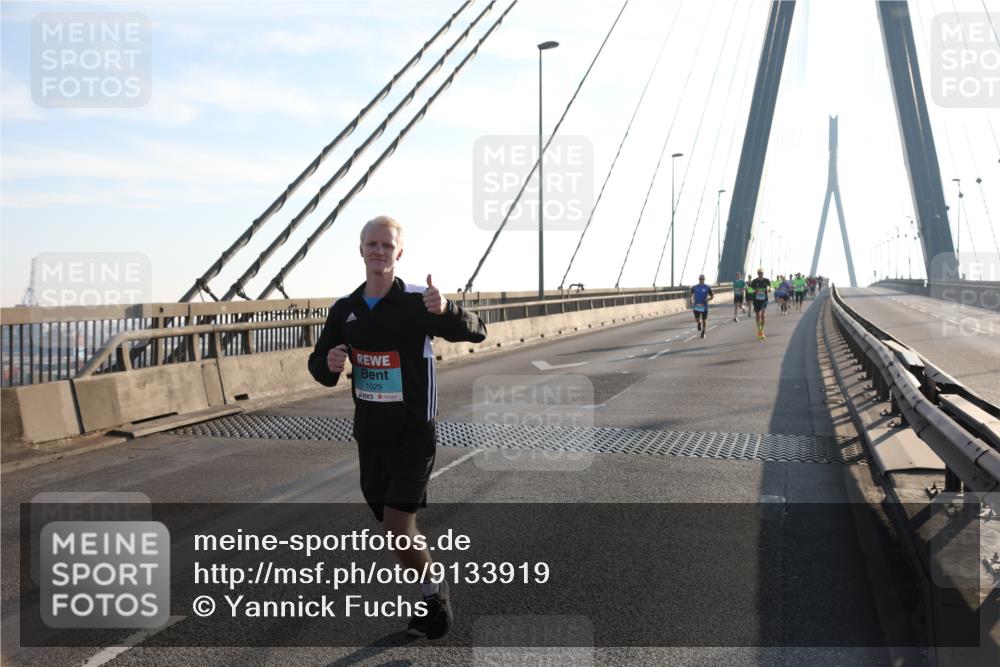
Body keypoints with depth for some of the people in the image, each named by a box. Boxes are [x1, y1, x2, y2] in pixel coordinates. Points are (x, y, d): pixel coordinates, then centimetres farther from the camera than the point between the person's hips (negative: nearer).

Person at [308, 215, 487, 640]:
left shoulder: (417, 302, -13)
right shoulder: (344, 309, 2)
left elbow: (476, 332, -22)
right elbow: (318, 363, 10)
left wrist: (445, 311, -43)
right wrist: (329, 365, -15)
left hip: (413, 433, -6)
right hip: (369, 432, 6)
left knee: (397, 530, -12)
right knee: (390, 522, 17)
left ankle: (433, 593, 17)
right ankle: (432, 595, 40)